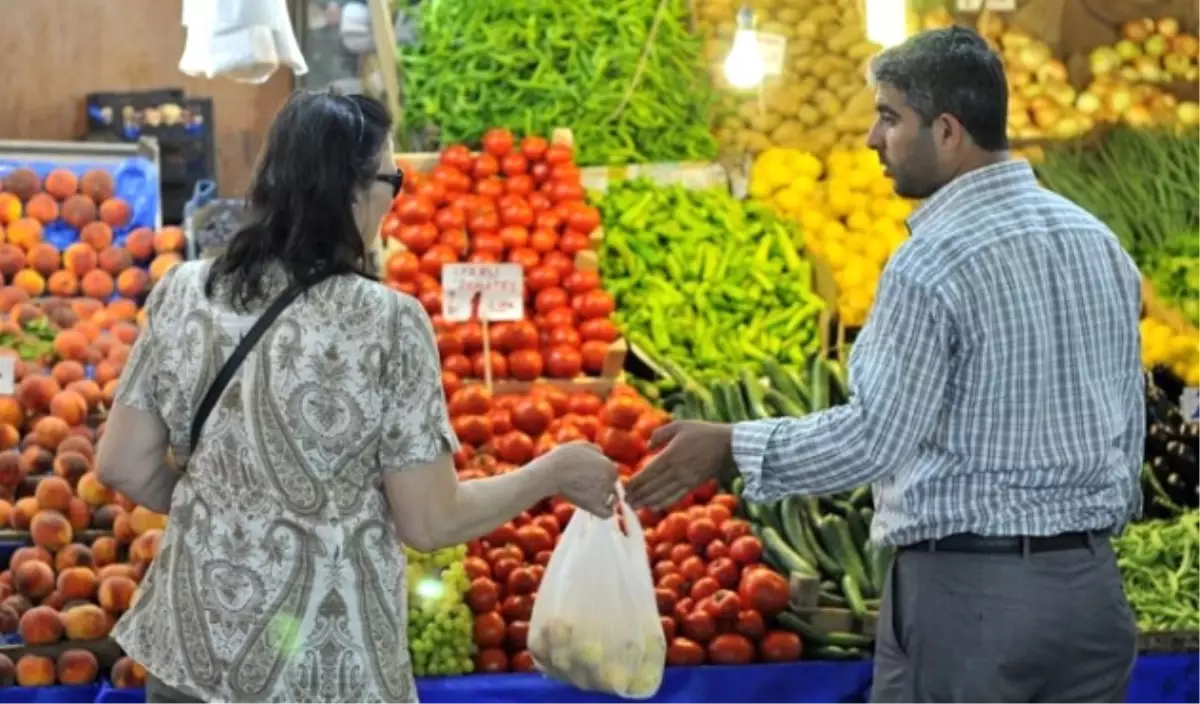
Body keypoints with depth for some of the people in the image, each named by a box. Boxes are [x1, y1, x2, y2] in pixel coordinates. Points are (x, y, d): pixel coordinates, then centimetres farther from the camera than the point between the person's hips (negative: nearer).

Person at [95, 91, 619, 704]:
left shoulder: (184, 292, -3)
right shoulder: (388, 324, -15)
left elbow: (122, 466, 3)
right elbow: (430, 523, -12)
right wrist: (556, 474, 2)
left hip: (189, 651, 4)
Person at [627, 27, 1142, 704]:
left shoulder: (933, 262, -15)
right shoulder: (1101, 242, 8)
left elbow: (874, 436, -18)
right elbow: (1129, 421, 12)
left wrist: (731, 447, -8)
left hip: (968, 587, -7)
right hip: (1089, 581, 7)